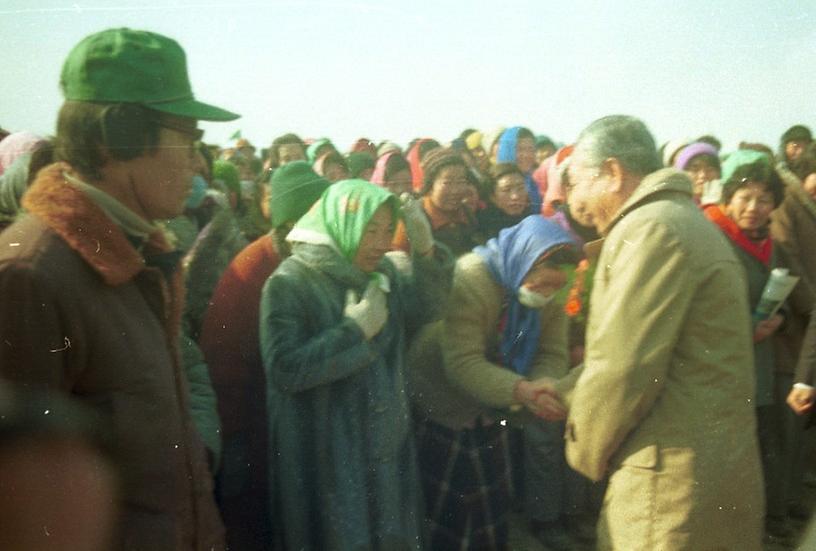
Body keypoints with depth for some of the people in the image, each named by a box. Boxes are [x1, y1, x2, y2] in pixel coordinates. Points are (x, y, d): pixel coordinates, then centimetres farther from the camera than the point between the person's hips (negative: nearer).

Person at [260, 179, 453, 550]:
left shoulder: (382, 273, 6)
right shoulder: (291, 283, -15)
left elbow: (427, 310, 1)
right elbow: (283, 369, -22)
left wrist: (425, 251, -13)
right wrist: (355, 331, -21)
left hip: (384, 446, 6)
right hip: (325, 457, -6)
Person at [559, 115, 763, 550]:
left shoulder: (651, 228, -17)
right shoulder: (685, 220, 16)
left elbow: (623, 366, -21)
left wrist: (586, 452, -6)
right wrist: (564, 392, 19)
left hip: (672, 479, -9)